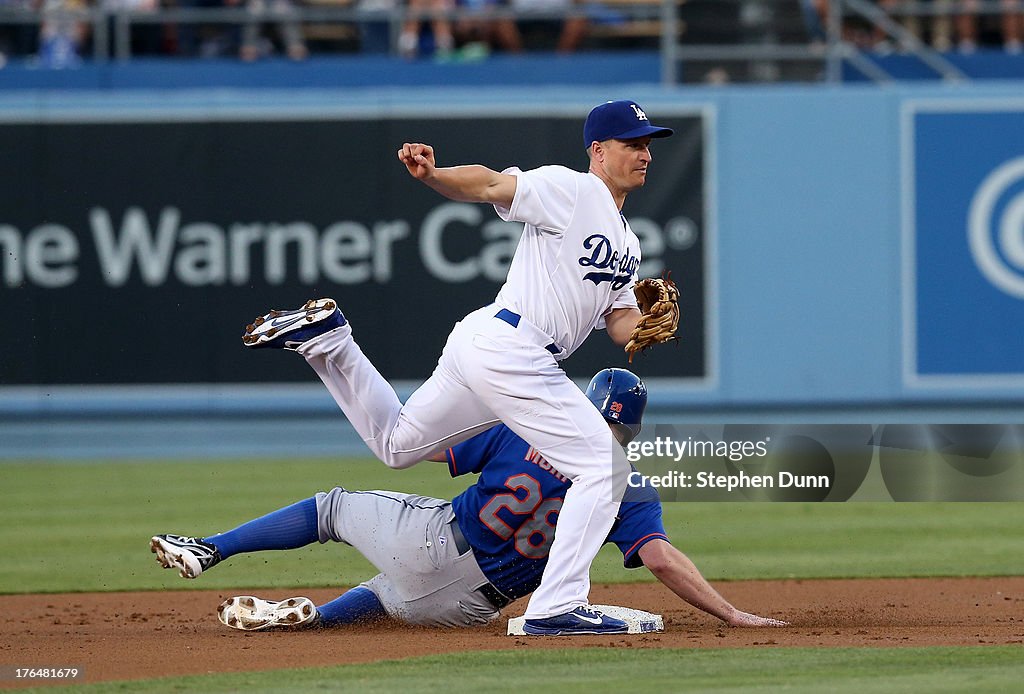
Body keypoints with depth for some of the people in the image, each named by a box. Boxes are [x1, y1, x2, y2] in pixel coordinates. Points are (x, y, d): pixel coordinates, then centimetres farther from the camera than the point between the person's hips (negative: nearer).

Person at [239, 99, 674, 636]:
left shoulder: (626, 242, 22)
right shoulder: (573, 190, -6)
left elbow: (619, 322, 16)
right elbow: (489, 185, -18)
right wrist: (432, 175, -37)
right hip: (510, 346, -10)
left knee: (395, 443, 25)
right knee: (606, 467, -13)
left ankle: (327, 340, 19)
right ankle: (556, 607, -18)